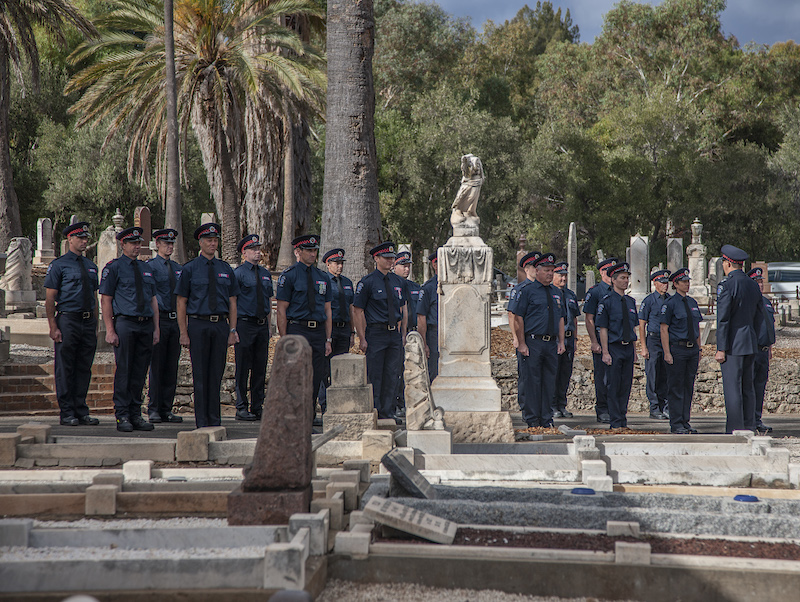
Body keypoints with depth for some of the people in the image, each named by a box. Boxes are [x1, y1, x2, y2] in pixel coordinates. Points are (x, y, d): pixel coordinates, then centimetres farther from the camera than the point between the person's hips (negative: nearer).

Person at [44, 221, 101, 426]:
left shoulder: (91, 267, 16)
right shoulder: (58, 265, -2)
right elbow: (50, 298, -5)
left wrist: (95, 325, 13)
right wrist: (53, 327, -12)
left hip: (88, 322, 6)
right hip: (67, 320, -6)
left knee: (84, 368, 8)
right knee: (65, 369, -2)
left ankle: (81, 411, 14)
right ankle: (66, 413, 3)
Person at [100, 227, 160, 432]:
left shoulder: (146, 268, 18)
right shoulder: (113, 268, 1)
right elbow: (105, 300, -2)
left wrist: (156, 328, 11)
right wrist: (110, 330, -10)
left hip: (146, 325, 5)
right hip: (125, 324, -5)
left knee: (140, 373, 6)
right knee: (123, 371, -5)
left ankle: (136, 415, 12)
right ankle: (122, 417, -1)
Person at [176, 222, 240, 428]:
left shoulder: (225, 269, 11)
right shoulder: (190, 269, 3)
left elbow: (232, 302, 13)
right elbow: (181, 303, 2)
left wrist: (232, 330, 5)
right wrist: (184, 333, -6)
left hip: (220, 325, 3)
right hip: (198, 324, -3)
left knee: (216, 373, 5)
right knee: (200, 375, -2)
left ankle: (215, 420, 11)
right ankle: (201, 422, 3)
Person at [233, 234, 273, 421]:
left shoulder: (266, 274, 14)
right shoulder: (238, 273, -4)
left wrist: (268, 326, 14)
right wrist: (233, 329, -12)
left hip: (262, 325, 6)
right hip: (245, 323, -6)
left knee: (260, 368, 7)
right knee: (243, 368, -3)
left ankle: (257, 407, 13)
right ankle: (241, 409, 2)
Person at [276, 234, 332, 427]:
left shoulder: (323, 277, 15)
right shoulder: (289, 276, -1)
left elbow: (327, 311, 16)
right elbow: (281, 310, -4)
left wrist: (328, 339, 9)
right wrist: (284, 340, -10)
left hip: (319, 330, 5)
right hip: (297, 330, -5)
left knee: (317, 375, 6)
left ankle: (311, 415, 16)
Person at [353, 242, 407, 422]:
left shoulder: (397, 281, 13)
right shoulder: (367, 282, -5)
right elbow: (358, 311, -7)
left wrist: (403, 334, 12)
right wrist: (362, 338, -12)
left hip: (395, 333, 6)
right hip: (376, 333, -6)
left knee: (392, 374, 7)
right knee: (374, 375, -4)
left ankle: (387, 412, 14)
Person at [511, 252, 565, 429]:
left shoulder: (556, 292, 15)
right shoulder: (527, 291, -3)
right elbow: (518, 318, -5)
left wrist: (561, 342, 11)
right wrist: (522, 344, -11)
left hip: (552, 344, 6)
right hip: (533, 343, -6)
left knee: (549, 381, 8)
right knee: (532, 381, -4)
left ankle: (546, 419, 14)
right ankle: (532, 419, 2)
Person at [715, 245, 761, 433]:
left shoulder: (726, 286, -13)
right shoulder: (753, 285, 11)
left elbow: (723, 320, -16)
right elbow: (758, 318, 16)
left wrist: (721, 349, -14)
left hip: (733, 345, -8)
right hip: (750, 344, 8)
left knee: (732, 388, -6)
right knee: (747, 387, 12)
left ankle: (735, 430, -7)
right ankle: (749, 428, 15)